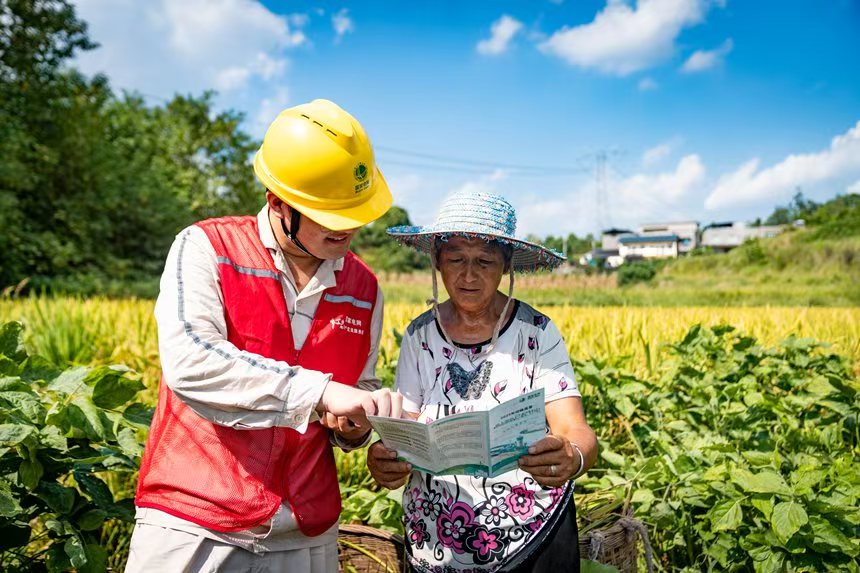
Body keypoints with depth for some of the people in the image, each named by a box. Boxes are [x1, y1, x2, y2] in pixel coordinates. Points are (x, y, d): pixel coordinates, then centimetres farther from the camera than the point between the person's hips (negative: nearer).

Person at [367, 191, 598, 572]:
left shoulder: (537, 334, -11)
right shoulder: (420, 337, -4)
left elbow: (577, 433, -18)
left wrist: (572, 458, -41)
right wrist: (385, 462, -29)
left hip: (532, 539, -2)